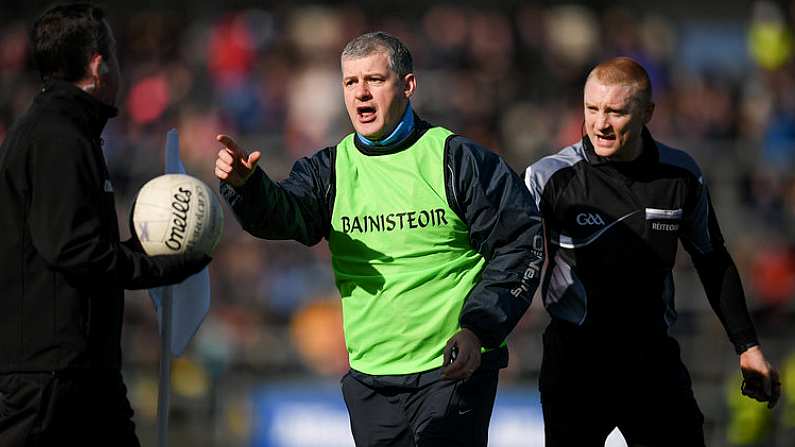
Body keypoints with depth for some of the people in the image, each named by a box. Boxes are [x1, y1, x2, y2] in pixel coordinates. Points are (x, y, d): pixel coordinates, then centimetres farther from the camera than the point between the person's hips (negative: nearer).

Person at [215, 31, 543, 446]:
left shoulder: (458, 159, -4)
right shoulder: (331, 168, 7)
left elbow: (520, 245, -3)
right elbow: (283, 215, -12)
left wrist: (479, 329, -12)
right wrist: (245, 186, -35)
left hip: (454, 370, -4)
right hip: (370, 381, 5)